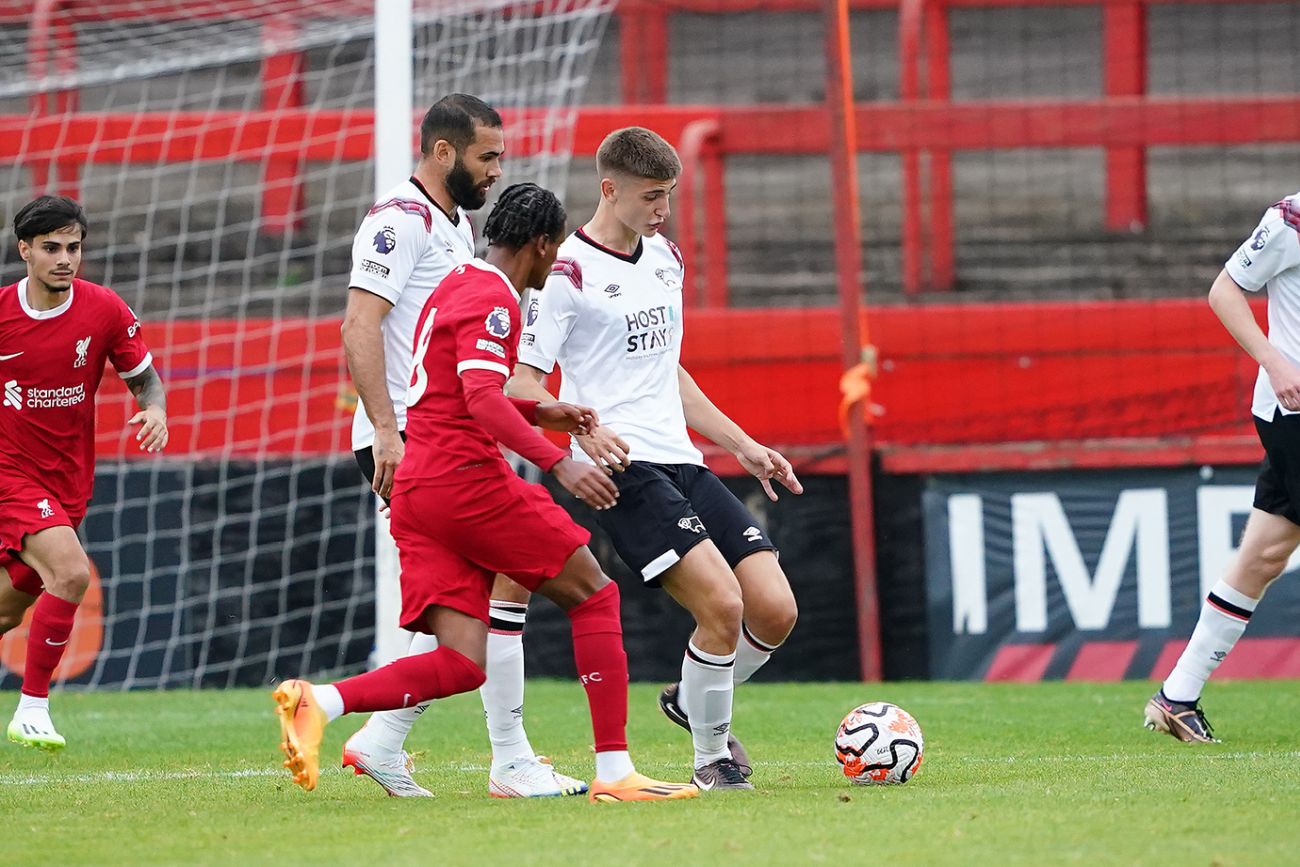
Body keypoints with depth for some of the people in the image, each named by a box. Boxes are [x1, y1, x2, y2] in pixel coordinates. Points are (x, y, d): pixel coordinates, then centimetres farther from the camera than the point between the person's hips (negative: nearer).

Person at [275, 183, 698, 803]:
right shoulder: (492, 299, -8)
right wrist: (557, 463, -29)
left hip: (415, 490, 9)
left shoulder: (454, 287, 22)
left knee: (461, 665, -1)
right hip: (466, 478, -9)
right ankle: (613, 770, 0)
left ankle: (319, 701, -19)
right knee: (593, 595, 4)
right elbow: (482, 400, -22)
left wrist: (540, 413, 29)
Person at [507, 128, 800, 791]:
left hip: (682, 462, 8)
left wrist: (743, 446, 25)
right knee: (722, 603, -21)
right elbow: (521, 384, -9)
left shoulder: (665, 258, 17)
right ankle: (712, 758, -2)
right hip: (623, 467, -8)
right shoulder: (568, 271, -7)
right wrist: (584, 428, -27)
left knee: (775, 611, -3)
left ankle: (693, 700, 24)